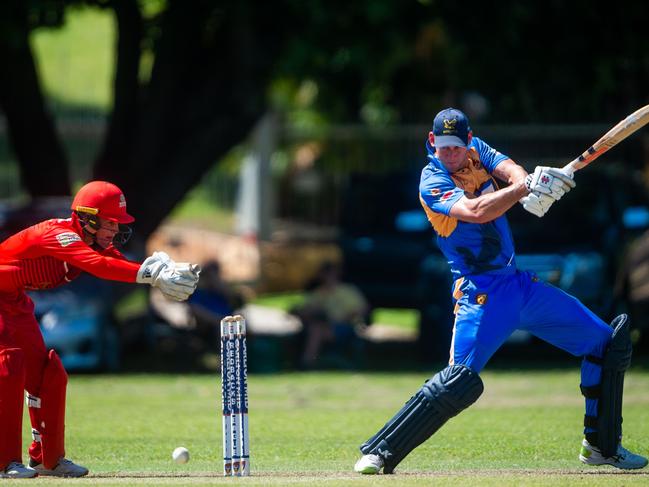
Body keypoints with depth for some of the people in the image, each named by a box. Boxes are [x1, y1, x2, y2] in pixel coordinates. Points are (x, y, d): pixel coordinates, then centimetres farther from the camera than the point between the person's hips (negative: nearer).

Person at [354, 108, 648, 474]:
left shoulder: (476, 150, 7)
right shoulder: (433, 182, -13)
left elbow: (510, 169, -12)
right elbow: (476, 211, -30)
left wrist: (531, 190, -34)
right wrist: (528, 187, -38)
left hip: (520, 284, 8)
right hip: (483, 294, -8)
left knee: (607, 344, 10)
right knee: (460, 381, -24)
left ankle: (602, 446, 20)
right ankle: (379, 453, -16)